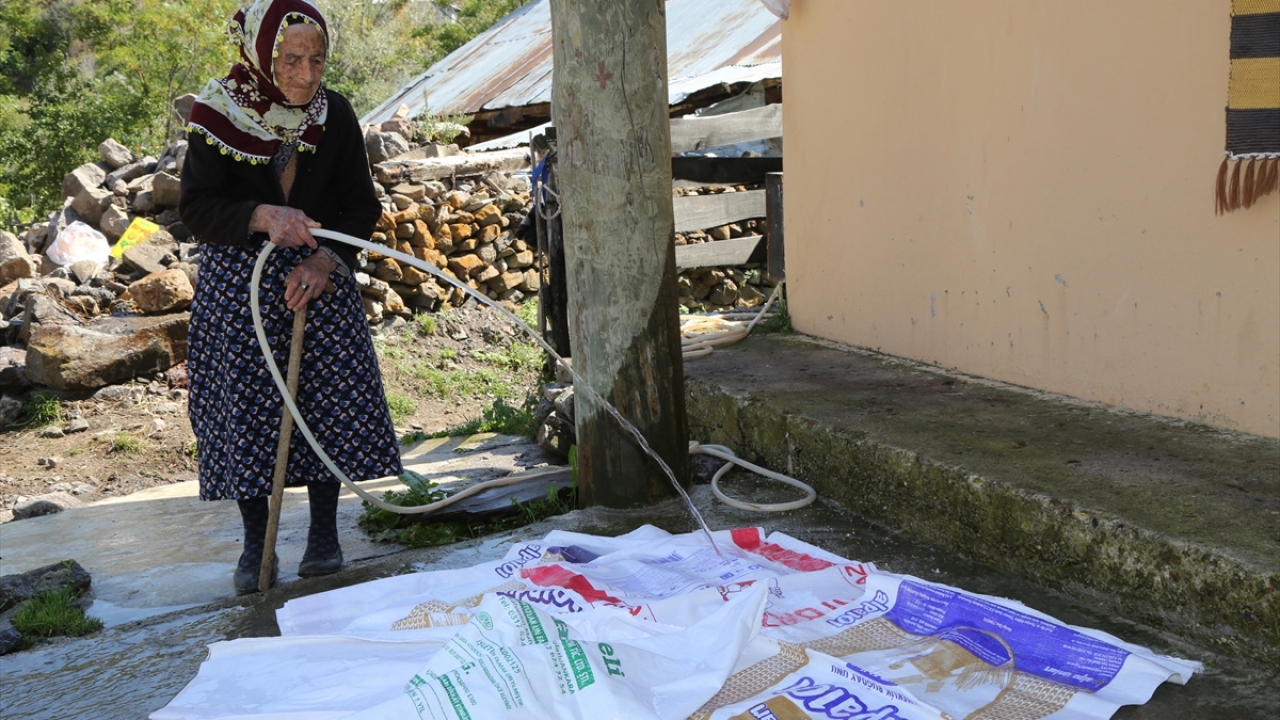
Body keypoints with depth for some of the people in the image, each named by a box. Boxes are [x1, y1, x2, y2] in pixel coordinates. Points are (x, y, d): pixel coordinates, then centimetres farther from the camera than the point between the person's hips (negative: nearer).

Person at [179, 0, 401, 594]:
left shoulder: (334, 114, -5)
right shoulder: (218, 115, -12)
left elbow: (361, 207, -1)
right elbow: (196, 207, -16)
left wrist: (323, 262, -17)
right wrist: (264, 217, -34)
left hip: (319, 277, 2)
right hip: (237, 283, -2)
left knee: (327, 397, 0)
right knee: (245, 405, 0)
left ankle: (324, 534, 17)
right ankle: (256, 547, 14)